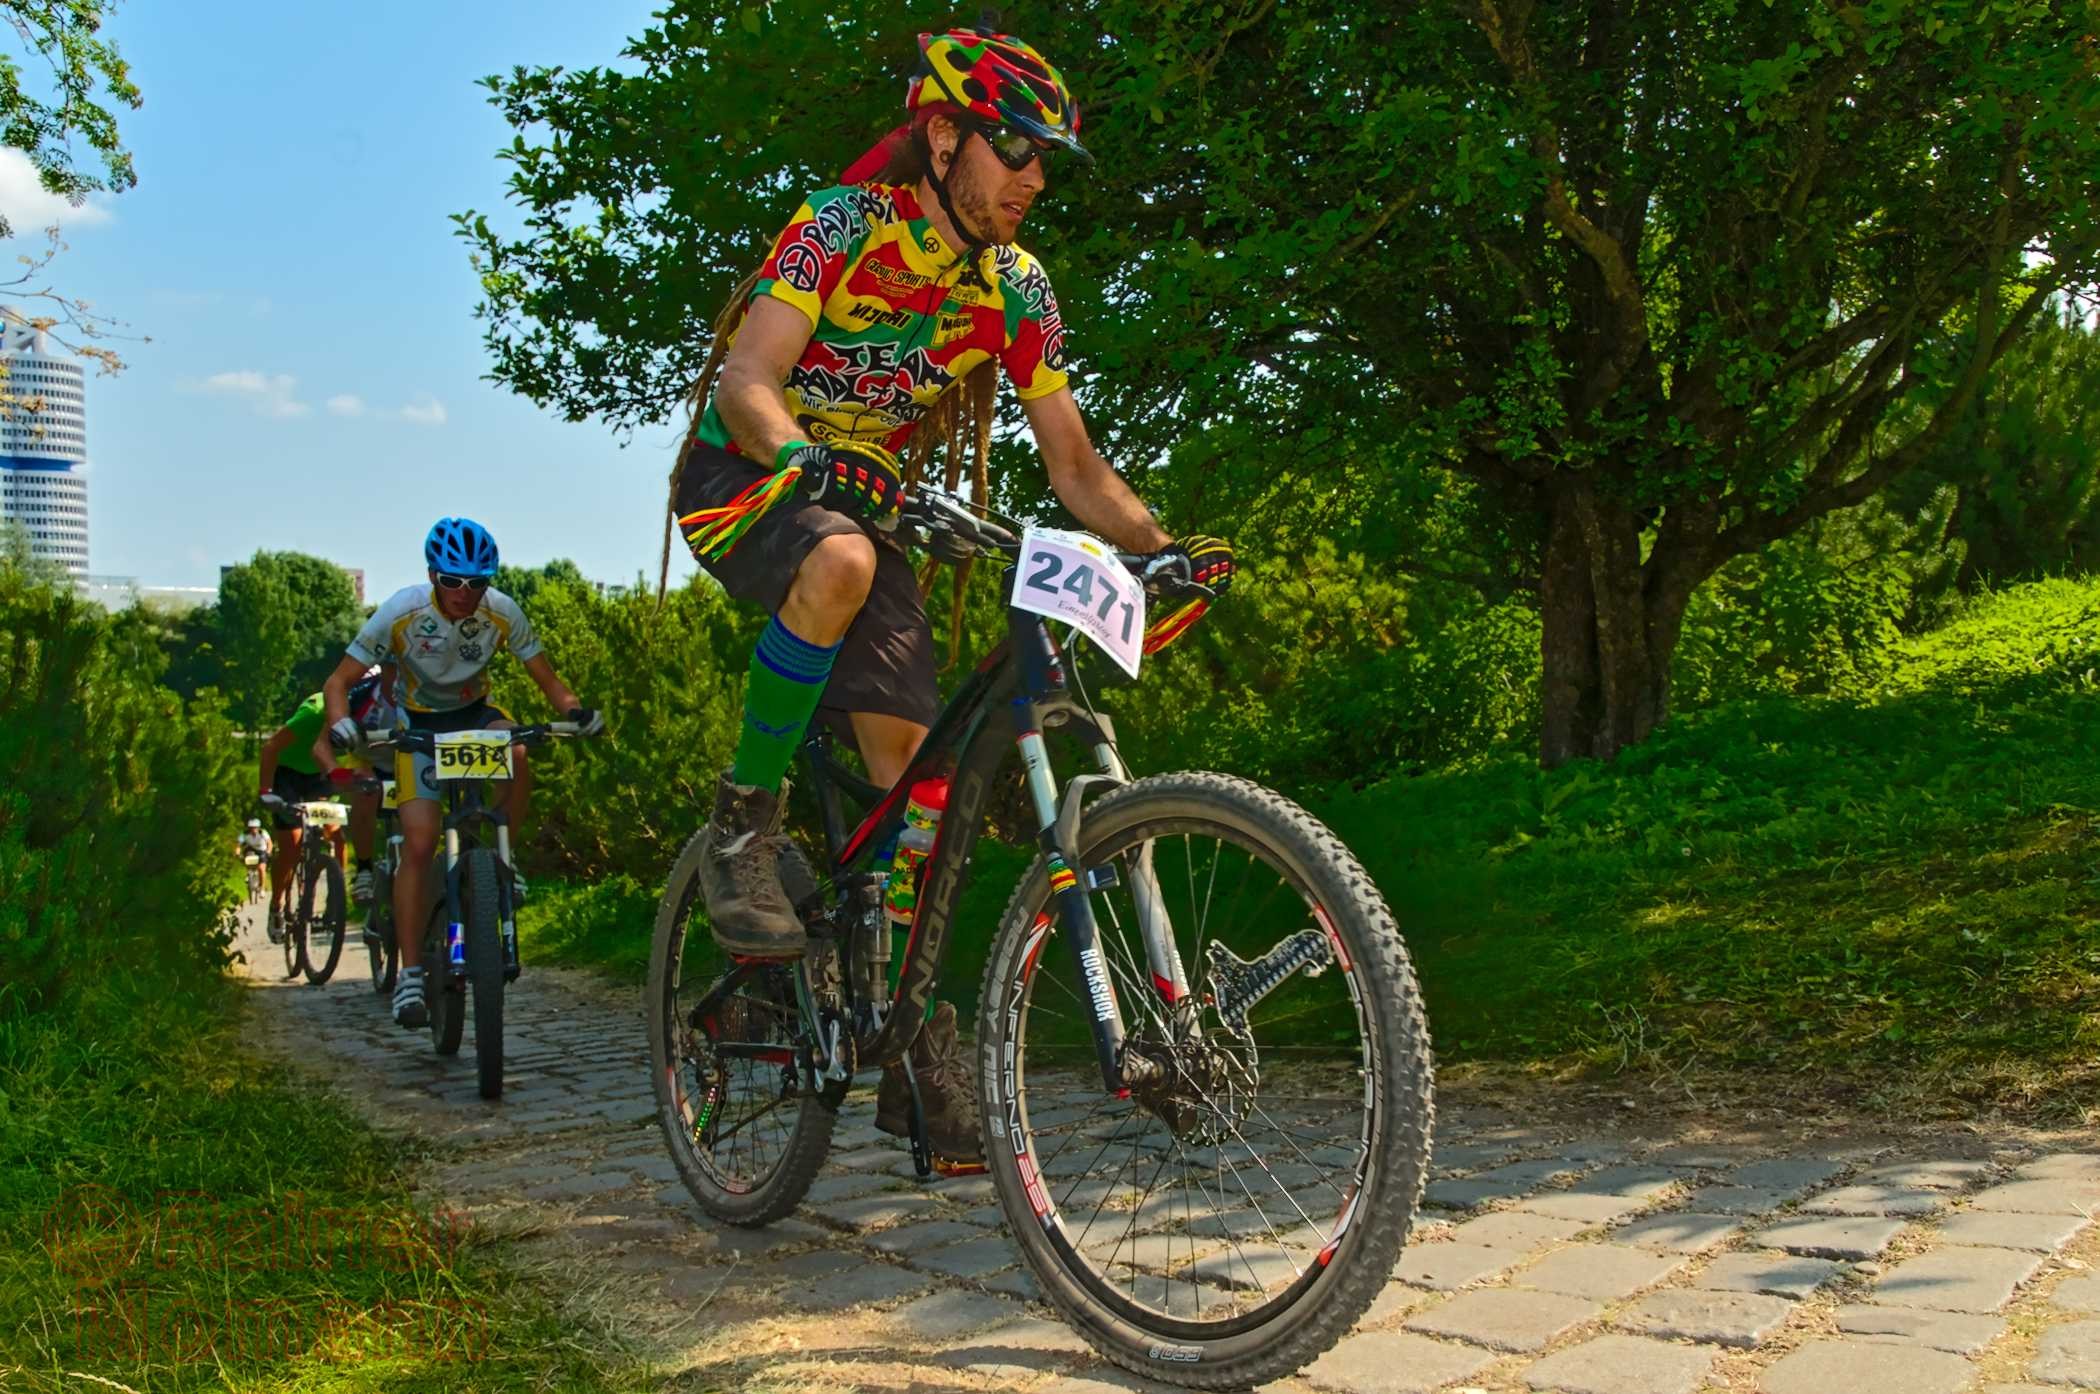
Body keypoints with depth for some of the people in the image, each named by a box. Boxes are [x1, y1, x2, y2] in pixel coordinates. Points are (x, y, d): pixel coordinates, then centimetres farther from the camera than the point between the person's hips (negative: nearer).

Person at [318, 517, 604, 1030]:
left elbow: (546, 678, -11)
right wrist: (340, 721, -42)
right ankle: (410, 973, -7)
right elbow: (338, 682, -20)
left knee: (516, 754, -34)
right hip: (419, 722, -2)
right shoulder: (402, 612, -24)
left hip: (475, 713, 2)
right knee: (419, 845, -15)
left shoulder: (502, 612, -20)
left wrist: (574, 709, -32)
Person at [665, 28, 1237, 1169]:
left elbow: (1073, 463, -1)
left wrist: (1162, 545, -18)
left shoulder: (1016, 290, -1)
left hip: (866, 504, 5)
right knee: (841, 562, -40)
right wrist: (808, 458, -46)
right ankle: (740, 827, -22)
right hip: (745, 478, -4)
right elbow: (747, 380, -25)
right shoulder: (845, 224, -15)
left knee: (907, 759, -8)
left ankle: (920, 1045, -1)